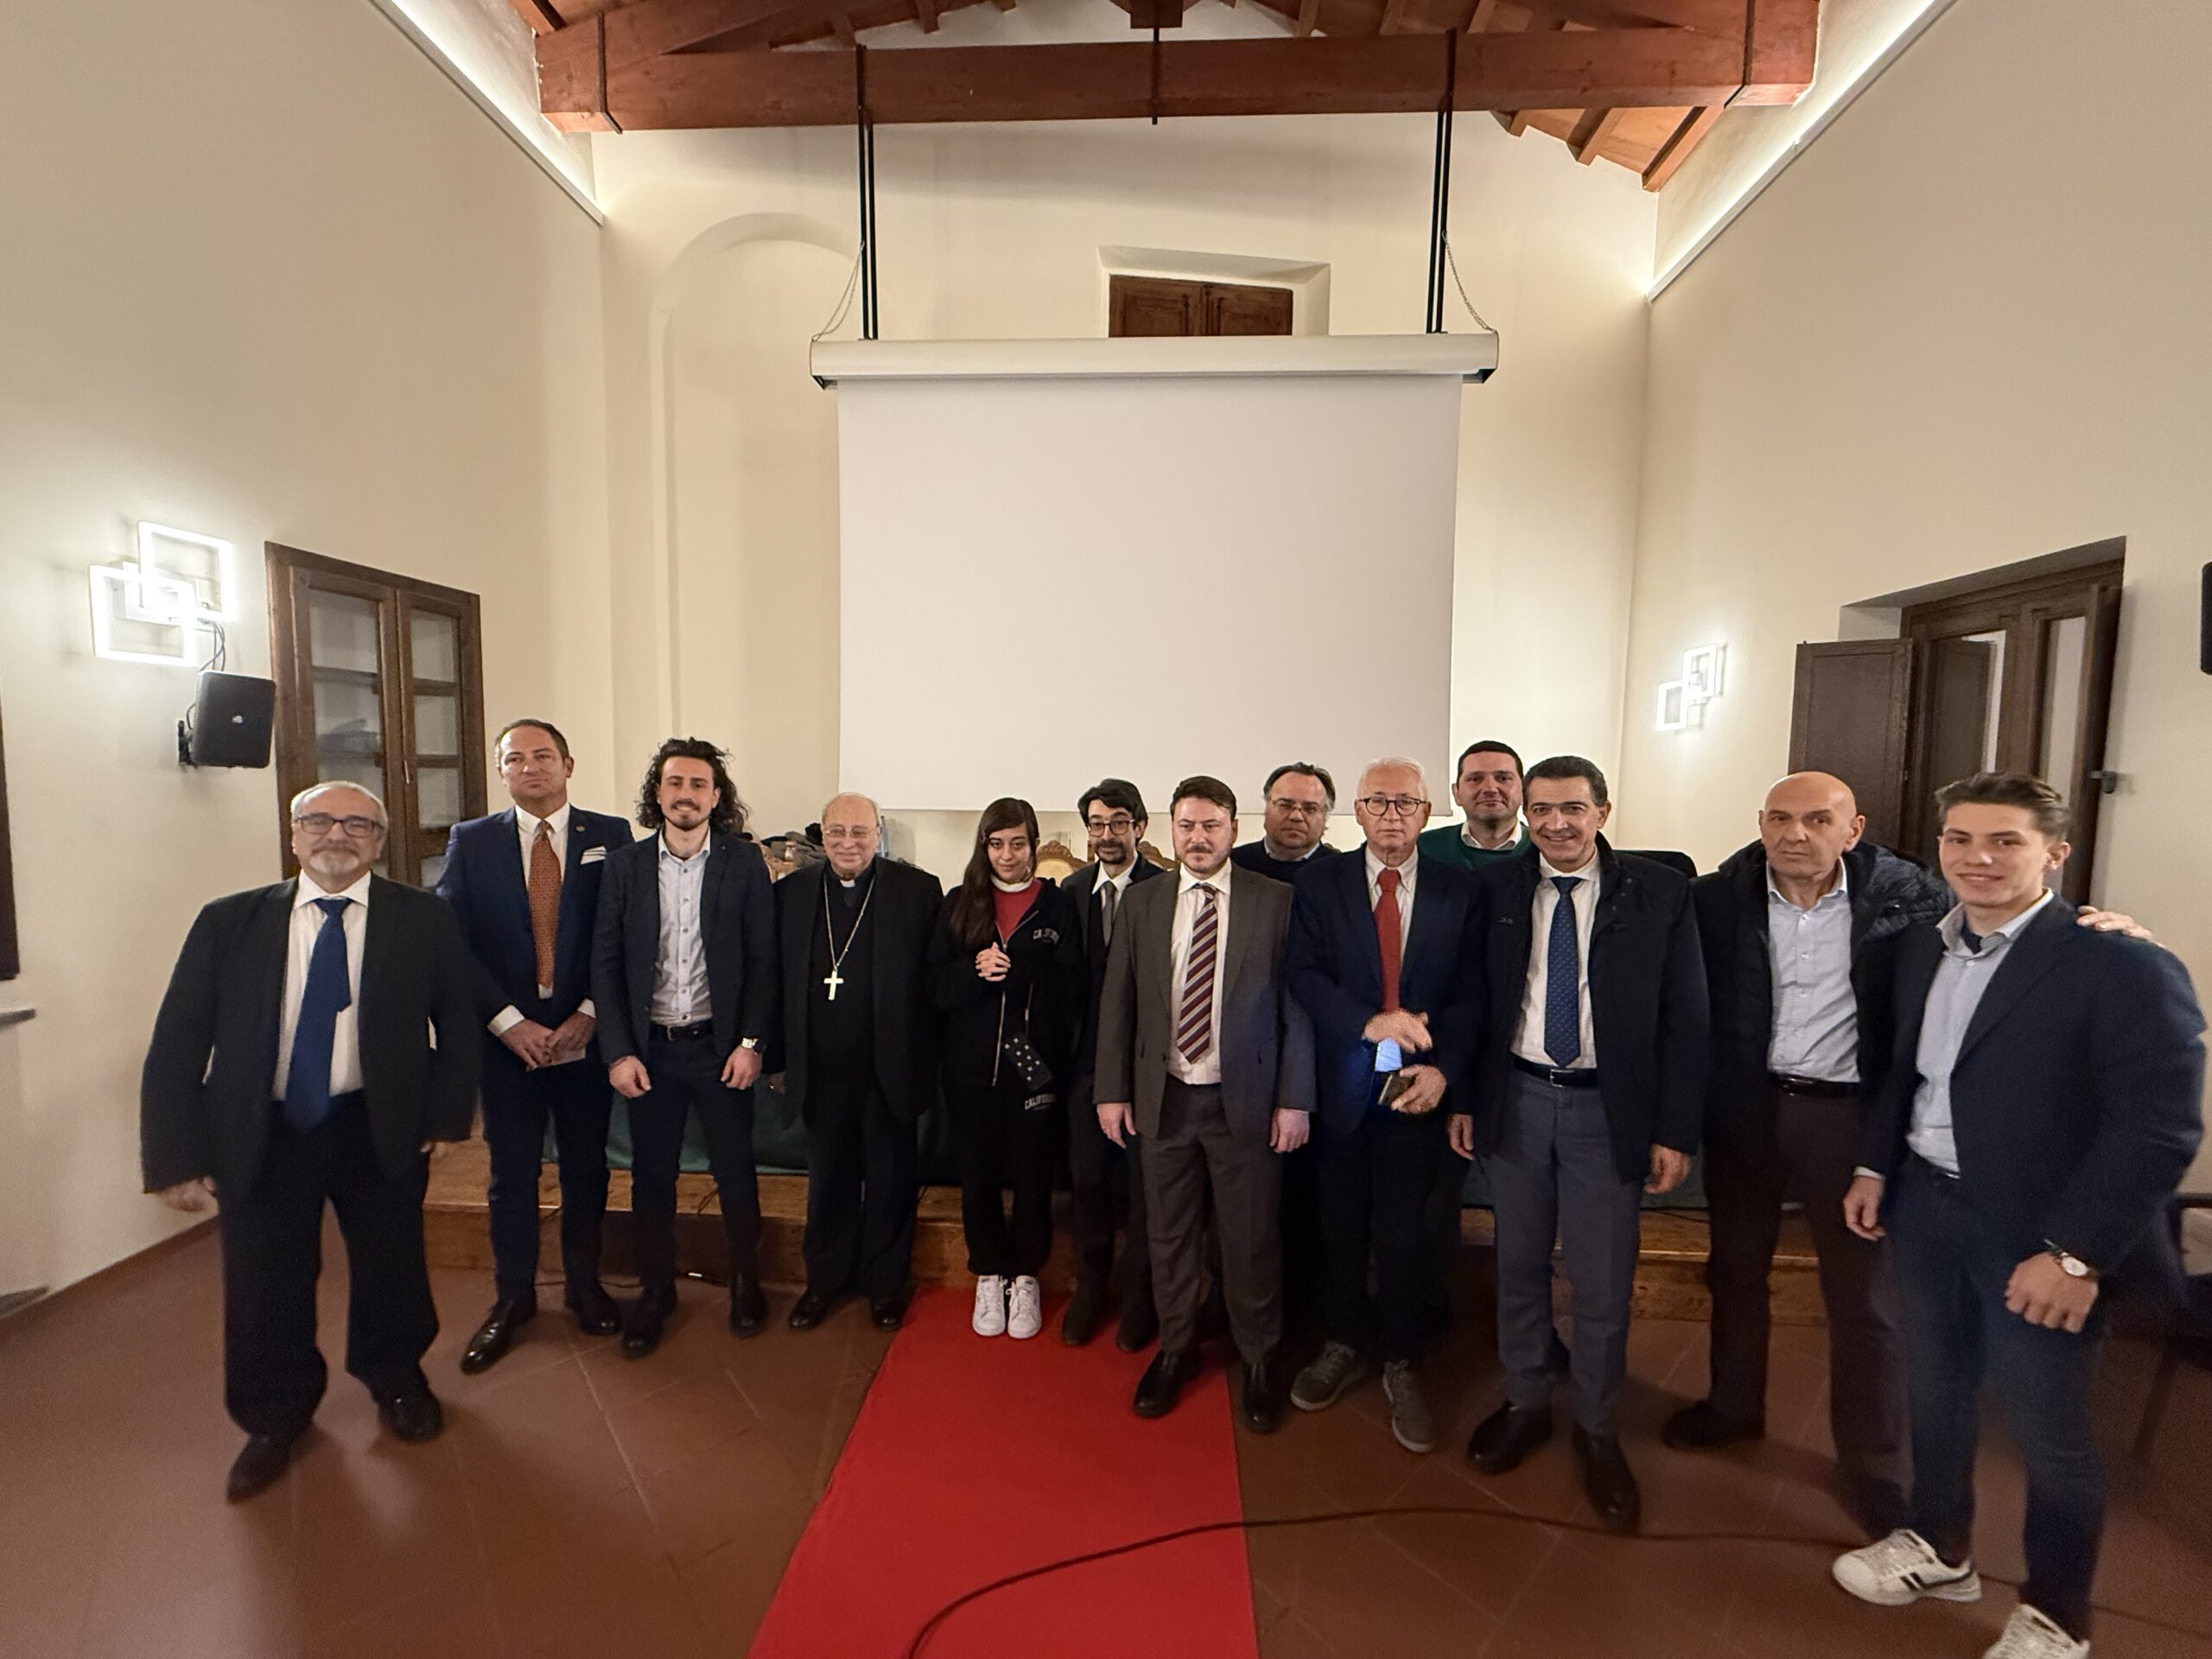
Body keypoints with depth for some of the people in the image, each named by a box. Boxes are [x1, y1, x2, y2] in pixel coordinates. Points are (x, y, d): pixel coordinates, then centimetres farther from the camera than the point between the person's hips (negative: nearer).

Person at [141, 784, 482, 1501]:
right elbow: (176, 1044, 0)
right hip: (259, 1134, 1)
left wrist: (444, 1115, -5)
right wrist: (178, 1156, -6)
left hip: (380, 1129, 0)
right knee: (265, 1283, 11)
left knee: (391, 1264, 14)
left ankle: (397, 1382, 43)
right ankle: (275, 1418, 40)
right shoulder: (228, 922, -1)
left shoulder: (423, 920, -4)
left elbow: (457, 1022, 2)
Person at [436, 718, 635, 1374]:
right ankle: (512, 1297, 31)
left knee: (587, 1167, 13)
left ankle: (584, 1284, 32)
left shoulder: (610, 836, -1)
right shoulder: (470, 842, 1)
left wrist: (589, 1015, -11)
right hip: (507, 1037, 1)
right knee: (512, 1173, 12)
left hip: (586, 1033, 0)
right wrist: (509, 1023, -11)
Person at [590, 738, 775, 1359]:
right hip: (648, 1047, 2)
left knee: (735, 1170, 10)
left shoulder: (744, 863, -4)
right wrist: (618, 1051, -5)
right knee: (650, 1175, 12)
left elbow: (763, 959, -3)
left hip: (720, 1045, -1)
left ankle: (746, 1283, 30)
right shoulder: (624, 865, 0)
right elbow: (605, 964, 1)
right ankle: (654, 1291, 32)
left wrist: (751, 1042, -8)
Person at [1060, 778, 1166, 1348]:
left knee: (1144, 1181, 10)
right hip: (1087, 1059, 4)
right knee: (1088, 1178, 14)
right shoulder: (1072, 890, 5)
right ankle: (1089, 1289, 34)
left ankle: (1138, 1296, 30)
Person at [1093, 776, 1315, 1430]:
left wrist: (1294, 1098, -7)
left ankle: (1260, 1360, 32)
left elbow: (1298, 1006, -4)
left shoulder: (1275, 902, -5)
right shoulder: (1142, 903, 3)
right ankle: (1175, 1349, 37)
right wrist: (1112, 1089, 2)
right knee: (1169, 1234, 15)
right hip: (1163, 1098, 2)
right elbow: (1116, 1003, 4)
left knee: (1250, 1237, 9)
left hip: (1245, 1099, -2)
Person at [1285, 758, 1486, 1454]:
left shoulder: (1459, 892, 1)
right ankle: (1346, 1345, 38)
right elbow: (1304, 975, -9)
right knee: (1342, 1227, 16)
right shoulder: (1319, 884, -1)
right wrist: (1369, 1023, -23)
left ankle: (1402, 1364, 30)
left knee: (1405, 1232, 8)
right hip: (1341, 1085, 1)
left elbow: (1469, 993, -2)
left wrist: (1443, 1069, -15)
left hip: (1417, 1087, 0)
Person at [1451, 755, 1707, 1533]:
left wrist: (1676, 1129, -6)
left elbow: (1684, 1019, -4)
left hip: (1609, 1110, -2)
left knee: (1602, 1283, 9)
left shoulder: (1660, 892, -6)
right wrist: (1463, 1098, 2)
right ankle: (1527, 1402, 39)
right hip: (1516, 1099, 2)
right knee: (1519, 1266, 17)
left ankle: (1597, 1427, 33)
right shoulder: (1494, 888, -1)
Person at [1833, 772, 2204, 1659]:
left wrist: (2076, 1254, -19)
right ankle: (1939, 1547, 43)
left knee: (2048, 1433, 12)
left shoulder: (2122, 967, -16)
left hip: (2038, 1234, -5)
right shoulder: (1922, 947, 3)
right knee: (1934, 1392, 21)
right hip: (1926, 1207, 5)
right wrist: (1875, 1166, 9)